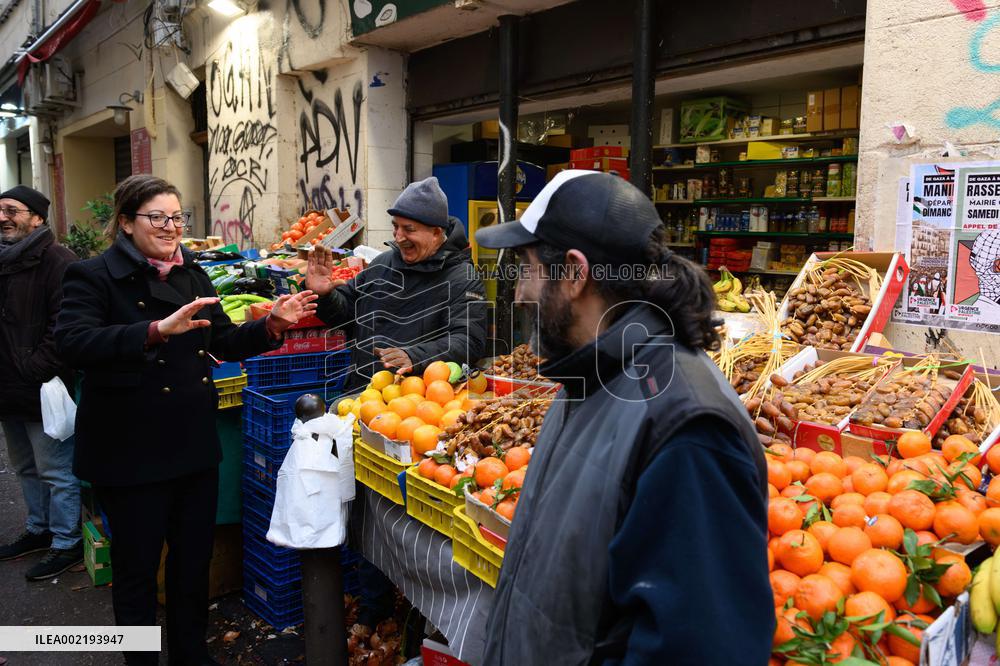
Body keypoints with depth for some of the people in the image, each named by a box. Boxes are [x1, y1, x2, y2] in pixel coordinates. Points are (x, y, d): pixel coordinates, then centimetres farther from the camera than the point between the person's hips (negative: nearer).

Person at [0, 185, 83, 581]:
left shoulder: (58, 262, -14)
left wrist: (36, 371, -21)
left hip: (42, 390, -9)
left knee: (56, 473, 1)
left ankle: (66, 545, 13)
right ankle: (40, 530, 37)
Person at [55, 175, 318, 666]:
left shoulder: (192, 275, 9)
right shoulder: (93, 276, -9)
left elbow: (223, 343, 13)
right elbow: (73, 343, -26)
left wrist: (271, 326, -4)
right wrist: (158, 330, -37)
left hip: (195, 444, 6)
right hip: (130, 451, -6)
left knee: (195, 558, 17)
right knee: (137, 566, 10)